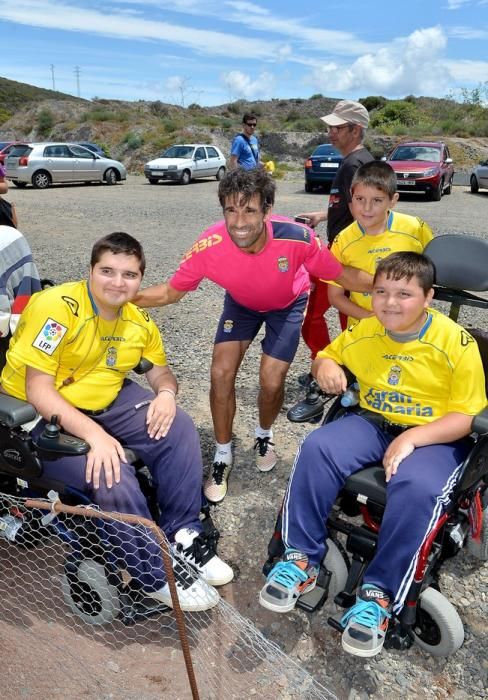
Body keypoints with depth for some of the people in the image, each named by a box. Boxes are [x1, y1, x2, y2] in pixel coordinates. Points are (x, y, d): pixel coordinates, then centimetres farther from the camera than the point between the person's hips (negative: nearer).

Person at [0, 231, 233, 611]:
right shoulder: (58, 307, -21)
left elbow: (161, 370, 11)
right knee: (111, 475, -28)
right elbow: (38, 389, -25)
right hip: (41, 417, -6)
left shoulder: (139, 321, -1)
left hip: (106, 402, 7)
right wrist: (95, 435, -36)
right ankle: (157, 576, -7)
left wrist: (166, 394, -14)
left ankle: (182, 534, 1)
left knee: (179, 428, -11)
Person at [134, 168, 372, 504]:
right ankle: (223, 455, 13)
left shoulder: (297, 238, -38)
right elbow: (170, 292, -18)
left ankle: (264, 435, 28)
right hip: (240, 303, 1)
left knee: (271, 382, -9)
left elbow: (343, 276, -20)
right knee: (221, 374, -11)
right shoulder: (209, 246, -34)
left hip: (287, 305, -1)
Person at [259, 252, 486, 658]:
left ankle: (380, 593, -18)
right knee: (317, 448, -26)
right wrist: (326, 365, -9)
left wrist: (411, 438, -26)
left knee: (417, 488, -36)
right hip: (371, 422, 4)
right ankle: (302, 558, -14)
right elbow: (328, 355, 18)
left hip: (434, 436, -3)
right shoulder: (363, 330, 1)